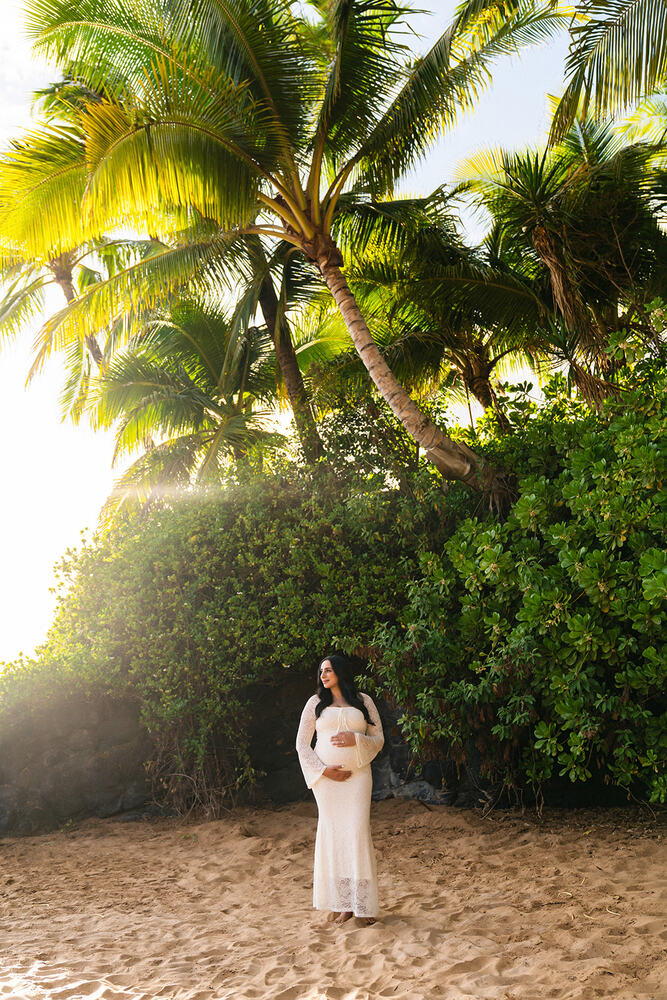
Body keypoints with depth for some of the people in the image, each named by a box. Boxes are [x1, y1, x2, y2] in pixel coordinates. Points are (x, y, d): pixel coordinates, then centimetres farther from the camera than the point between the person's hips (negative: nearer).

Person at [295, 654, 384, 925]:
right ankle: (341, 904, 6)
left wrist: (355, 739, -12)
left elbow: (379, 739, 8)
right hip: (327, 776, 1)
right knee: (332, 833, -2)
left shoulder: (363, 701, 8)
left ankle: (363, 904, 0)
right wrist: (323, 769, -5)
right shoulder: (315, 703, 9)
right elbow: (302, 743, 7)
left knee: (358, 831, -8)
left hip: (358, 774, -1)